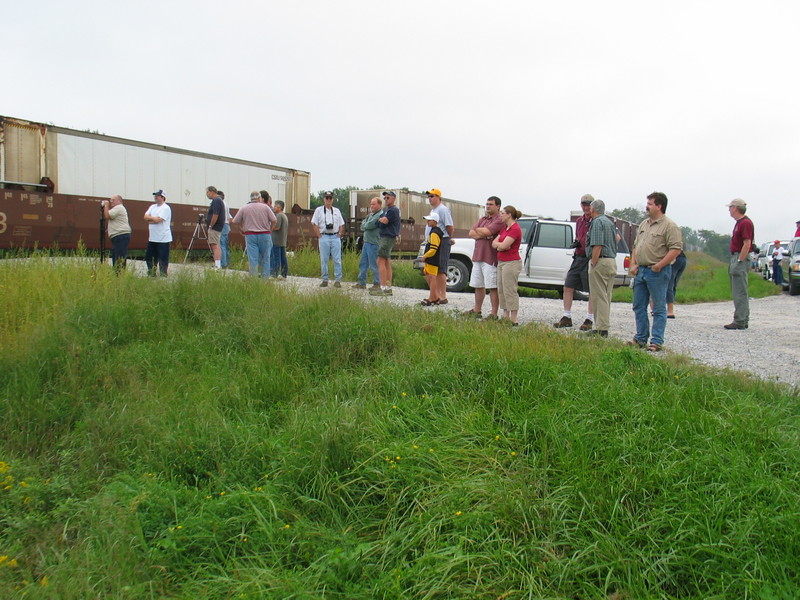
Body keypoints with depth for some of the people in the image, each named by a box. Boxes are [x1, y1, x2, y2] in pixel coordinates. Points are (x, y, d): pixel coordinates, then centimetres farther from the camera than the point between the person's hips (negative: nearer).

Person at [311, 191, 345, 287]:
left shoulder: (336, 211, 14)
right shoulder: (319, 210, 6)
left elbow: (341, 225, 16)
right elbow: (314, 224, 2)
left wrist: (339, 235, 3)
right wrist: (319, 236, -5)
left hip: (335, 237, 2)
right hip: (324, 237, -1)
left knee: (337, 260, -2)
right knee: (324, 260, 1)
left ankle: (337, 280, 2)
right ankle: (325, 280, 9)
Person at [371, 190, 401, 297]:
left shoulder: (393, 210, -10)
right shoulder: (386, 210, 21)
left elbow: (384, 222, -17)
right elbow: (380, 223, 20)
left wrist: (380, 219, 0)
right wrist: (382, 220, 2)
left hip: (388, 237, -10)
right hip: (383, 236, 10)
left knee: (381, 261, -13)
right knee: (387, 262, 10)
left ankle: (383, 288, -15)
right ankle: (388, 287, 13)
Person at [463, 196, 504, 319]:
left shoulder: (499, 220, -8)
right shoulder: (482, 219, 19)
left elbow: (486, 231, -21)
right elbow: (471, 233, 8)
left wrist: (478, 230, 0)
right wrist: (483, 234, -8)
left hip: (490, 258, -8)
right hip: (477, 257, 9)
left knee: (493, 287, -5)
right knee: (478, 286, 15)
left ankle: (494, 314, -1)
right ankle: (477, 310, 25)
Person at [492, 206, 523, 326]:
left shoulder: (515, 229, -13)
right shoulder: (504, 228, 16)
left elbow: (503, 245, -20)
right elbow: (494, 243, 10)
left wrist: (498, 244, 0)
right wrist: (500, 245, -9)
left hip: (511, 263, -10)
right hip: (501, 262, 10)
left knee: (510, 291, -7)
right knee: (501, 290, 11)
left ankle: (513, 320, -3)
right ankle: (505, 316, 19)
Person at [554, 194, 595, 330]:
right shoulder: (579, 221, 15)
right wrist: (576, 242, 5)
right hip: (578, 258, 8)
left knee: (592, 291, 1)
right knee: (568, 286, 7)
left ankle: (589, 320, 9)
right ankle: (567, 318, 15)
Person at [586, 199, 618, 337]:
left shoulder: (597, 222, -10)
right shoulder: (610, 222, 19)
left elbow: (597, 245, -19)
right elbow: (616, 239, 22)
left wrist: (593, 264, -17)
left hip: (601, 261, -9)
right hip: (612, 261, 9)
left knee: (600, 296, -7)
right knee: (606, 296, 12)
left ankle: (601, 329, -7)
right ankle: (603, 327, 17)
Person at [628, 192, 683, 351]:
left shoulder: (669, 226, -9)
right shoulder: (643, 224, 16)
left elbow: (676, 249, -16)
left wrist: (659, 265, -20)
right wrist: (633, 264, 8)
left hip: (657, 272, -8)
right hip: (640, 270, 8)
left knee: (659, 308, -1)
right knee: (639, 306, 12)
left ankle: (656, 342, 3)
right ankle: (641, 338, 22)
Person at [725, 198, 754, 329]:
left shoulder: (745, 223, -14)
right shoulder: (739, 222, 17)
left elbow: (747, 244, -20)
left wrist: (739, 262, -21)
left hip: (740, 259, -10)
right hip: (736, 258, 10)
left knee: (740, 293, -9)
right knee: (740, 292, 13)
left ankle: (740, 322, -7)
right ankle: (744, 320, 18)